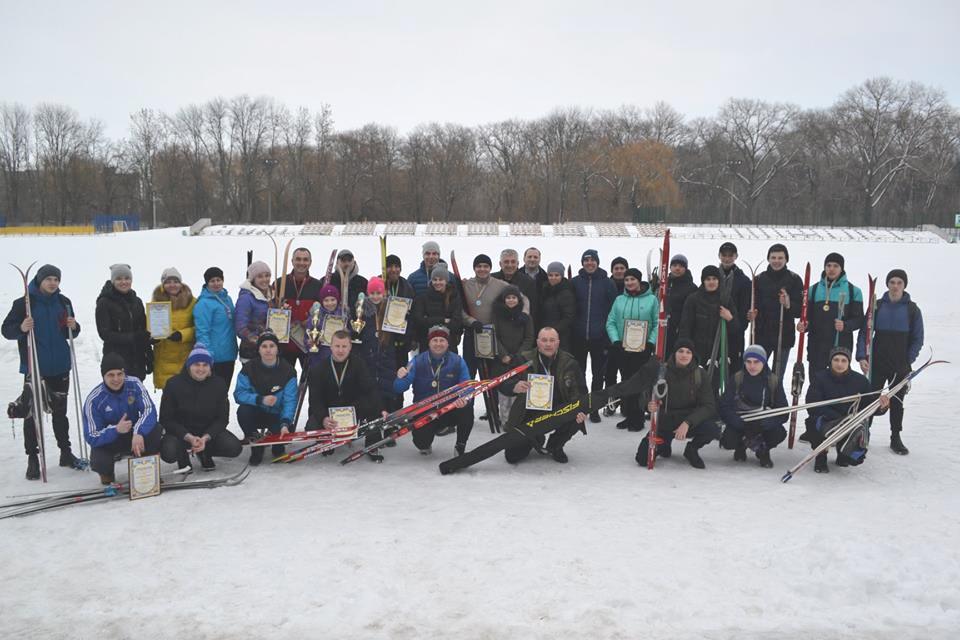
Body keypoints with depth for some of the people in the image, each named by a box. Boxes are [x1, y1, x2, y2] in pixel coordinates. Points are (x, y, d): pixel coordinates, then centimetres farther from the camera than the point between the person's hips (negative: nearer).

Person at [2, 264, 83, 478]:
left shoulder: (63, 302, 6)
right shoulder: (24, 303, -7)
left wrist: (73, 327, -7)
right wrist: (21, 328, -26)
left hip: (60, 366, 4)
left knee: (60, 411, 14)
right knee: (32, 413, -2)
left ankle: (66, 452, 24)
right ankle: (32, 458, 6)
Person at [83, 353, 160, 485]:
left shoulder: (134, 384, -17)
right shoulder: (94, 400, -21)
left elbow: (149, 411, -27)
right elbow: (91, 437, -21)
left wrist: (138, 432, -47)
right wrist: (116, 429, -41)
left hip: (133, 435, 1)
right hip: (107, 440, -1)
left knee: (154, 431, -29)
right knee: (99, 463, -31)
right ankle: (107, 472, 10)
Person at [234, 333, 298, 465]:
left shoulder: (287, 370, -13)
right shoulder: (249, 368, -10)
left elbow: (290, 400, -20)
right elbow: (239, 394, -18)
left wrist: (285, 423, -35)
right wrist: (261, 400, -35)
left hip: (278, 416, -1)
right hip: (256, 414, 1)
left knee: (287, 430, -30)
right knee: (243, 410, -31)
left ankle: (278, 446, 11)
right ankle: (256, 447, -6)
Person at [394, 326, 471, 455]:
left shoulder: (457, 361, -4)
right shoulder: (417, 361, -7)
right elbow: (399, 389, -11)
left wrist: (463, 398, -35)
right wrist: (400, 378, -36)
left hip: (450, 410, 1)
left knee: (466, 410, -30)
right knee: (421, 442, -24)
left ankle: (460, 448, -5)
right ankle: (425, 445, 19)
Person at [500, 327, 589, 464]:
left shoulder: (569, 363, -4)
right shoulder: (525, 360, -7)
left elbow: (580, 391, -4)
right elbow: (503, 384, -10)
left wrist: (581, 411, -25)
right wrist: (514, 387, -35)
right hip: (529, 415, -1)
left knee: (577, 418, -30)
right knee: (512, 456, -10)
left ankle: (555, 446, 4)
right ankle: (535, 440, 28)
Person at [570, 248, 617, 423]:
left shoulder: (607, 283, -1)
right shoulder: (575, 282, 3)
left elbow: (613, 308, -1)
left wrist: (609, 331, -6)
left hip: (599, 337, -1)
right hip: (578, 336, 1)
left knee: (598, 374, 6)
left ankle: (594, 408, 16)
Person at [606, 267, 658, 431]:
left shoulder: (651, 299, 0)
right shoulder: (619, 300, 8)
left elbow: (658, 324, -3)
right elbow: (611, 323, 5)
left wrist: (649, 342, -14)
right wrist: (616, 341, -9)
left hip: (642, 349, -3)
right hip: (622, 349, 3)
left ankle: (637, 419, 7)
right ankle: (629, 416, 17)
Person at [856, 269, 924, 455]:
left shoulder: (912, 309, 0)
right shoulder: (877, 306, 1)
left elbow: (917, 339, 1)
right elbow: (864, 332, 0)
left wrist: (908, 360, -8)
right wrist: (862, 357, -11)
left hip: (901, 365, 0)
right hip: (877, 363, 0)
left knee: (897, 401, 11)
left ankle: (896, 438, 21)